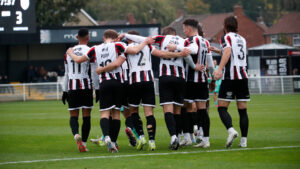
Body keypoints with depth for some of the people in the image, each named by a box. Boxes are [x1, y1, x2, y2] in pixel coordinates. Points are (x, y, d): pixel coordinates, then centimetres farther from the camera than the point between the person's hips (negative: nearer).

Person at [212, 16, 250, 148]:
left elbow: (228, 52, -22)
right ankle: (244, 140, 4)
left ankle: (231, 130, -27)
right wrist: (219, 51, 43)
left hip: (230, 77, -6)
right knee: (242, 110, 6)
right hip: (243, 76, 6)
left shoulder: (226, 38, -2)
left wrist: (219, 69, -31)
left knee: (222, 108, -3)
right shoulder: (242, 39, 19)